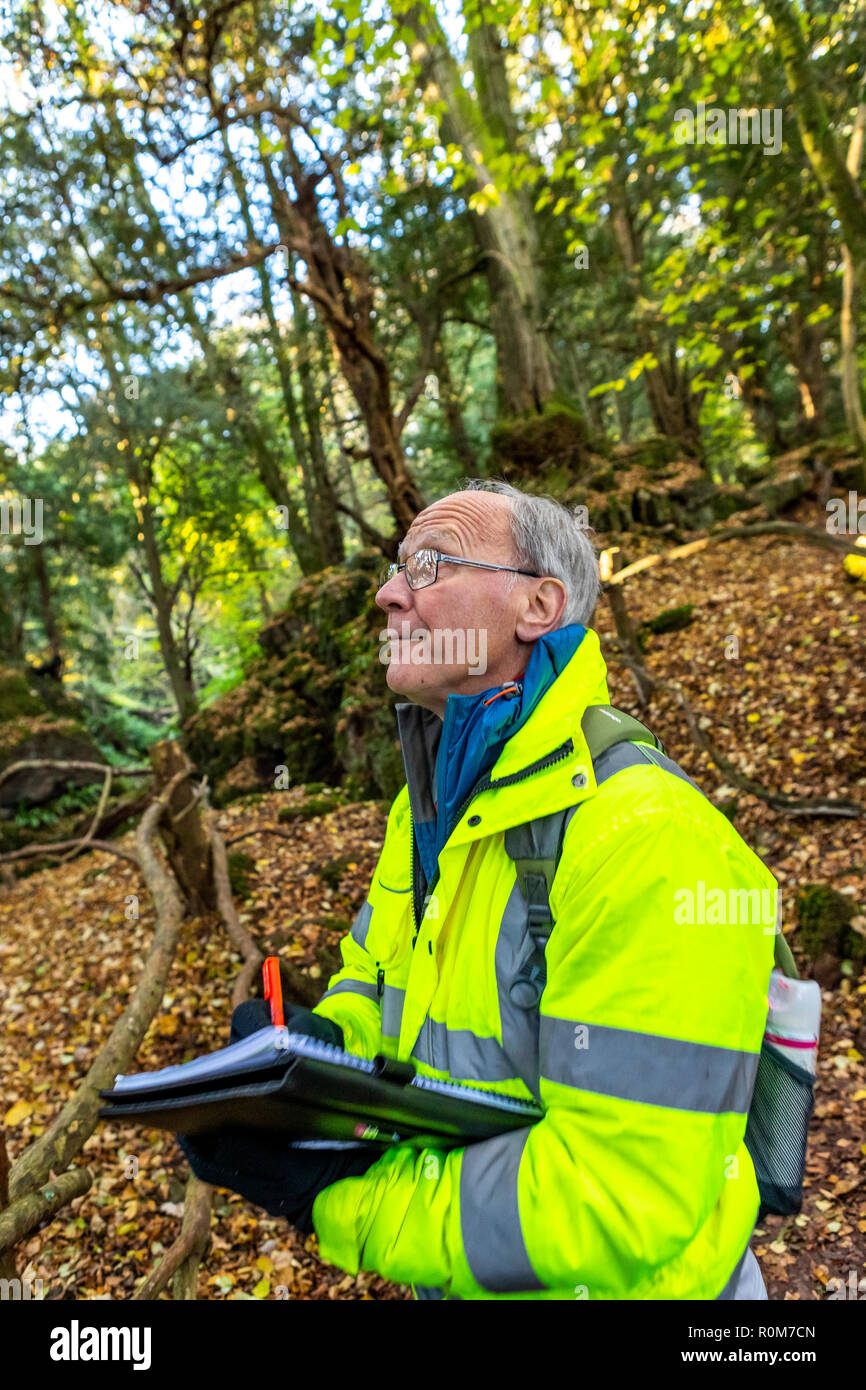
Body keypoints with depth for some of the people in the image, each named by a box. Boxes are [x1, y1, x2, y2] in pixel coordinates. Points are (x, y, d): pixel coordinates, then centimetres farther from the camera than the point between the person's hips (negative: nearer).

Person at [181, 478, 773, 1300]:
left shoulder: (646, 839, -30)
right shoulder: (429, 803, -2)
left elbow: (622, 1207, -30)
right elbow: (374, 968, 10)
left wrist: (335, 1198, -28)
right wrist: (325, 1041, -11)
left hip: (620, 1281, -7)